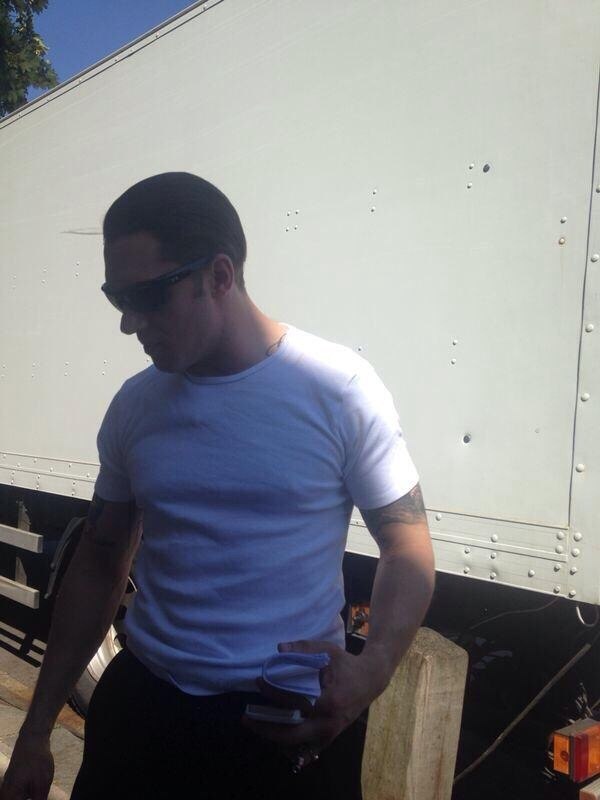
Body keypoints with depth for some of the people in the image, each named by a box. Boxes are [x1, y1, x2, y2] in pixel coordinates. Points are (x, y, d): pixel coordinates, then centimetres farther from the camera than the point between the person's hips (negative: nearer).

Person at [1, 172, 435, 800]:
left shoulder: (338, 387, -12)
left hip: (292, 720, -3)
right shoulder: (134, 405, -1)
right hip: (141, 703, 4)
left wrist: (372, 671, -25)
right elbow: (99, 564, 7)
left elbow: (408, 550, -7)